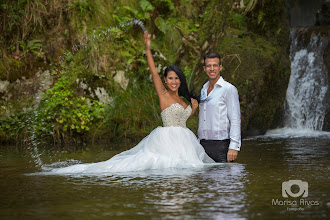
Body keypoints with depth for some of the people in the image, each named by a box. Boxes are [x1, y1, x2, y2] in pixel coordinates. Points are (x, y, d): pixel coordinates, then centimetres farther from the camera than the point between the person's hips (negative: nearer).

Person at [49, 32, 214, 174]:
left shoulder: (182, 100, 16)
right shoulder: (163, 95, -3)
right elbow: (153, 72, -13)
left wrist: (194, 108, 9)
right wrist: (148, 49, -20)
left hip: (183, 142, 7)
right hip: (167, 140, -7)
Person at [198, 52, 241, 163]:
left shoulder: (229, 89, -5)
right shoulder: (203, 90, 17)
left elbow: (235, 120, -11)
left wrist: (234, 147, -19)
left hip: (221, 145, -6)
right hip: (203, 145, 6)